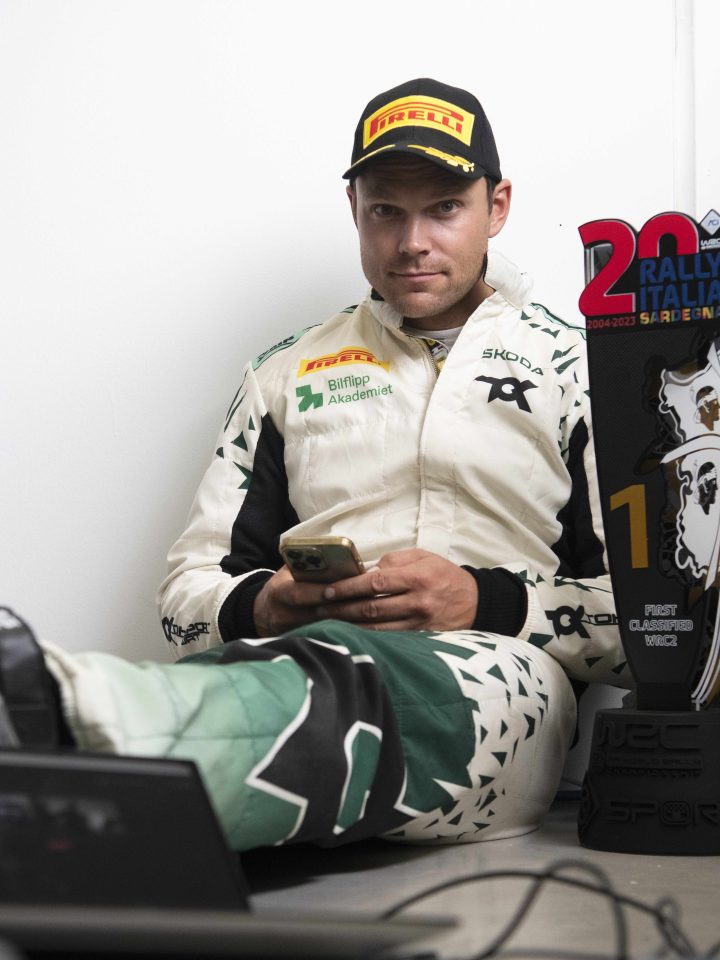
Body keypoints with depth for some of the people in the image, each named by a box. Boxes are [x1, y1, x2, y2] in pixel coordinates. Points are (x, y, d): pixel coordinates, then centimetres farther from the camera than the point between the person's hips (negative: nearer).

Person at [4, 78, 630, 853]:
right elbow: (188, 593, 20)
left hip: (489, 680, -3)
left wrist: (487, 602, -9)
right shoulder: (286, 374, 24)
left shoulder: (573, 367, 16)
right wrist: (259, 607, -5)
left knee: (339, 673, -42)